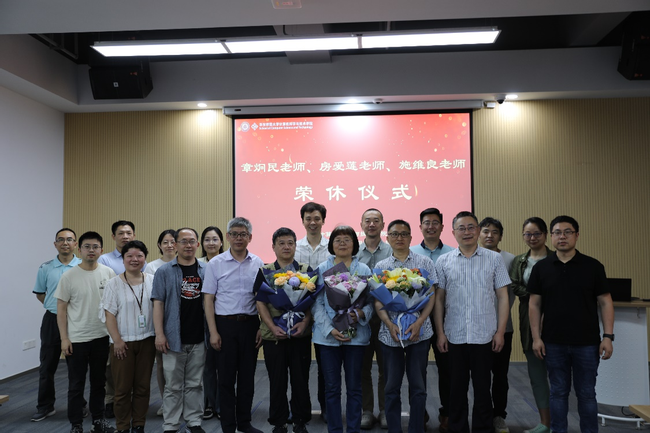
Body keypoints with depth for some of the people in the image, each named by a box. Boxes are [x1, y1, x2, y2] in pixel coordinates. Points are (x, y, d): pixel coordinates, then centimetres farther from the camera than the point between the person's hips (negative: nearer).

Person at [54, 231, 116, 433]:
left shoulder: (108, 273, -2)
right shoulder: (69, 276, -9)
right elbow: (61, 309, -6)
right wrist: (64, 338, -9)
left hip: (102, 337, 3)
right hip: (76, 339, -3)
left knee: (99, 381, 16)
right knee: (76, 384, 7)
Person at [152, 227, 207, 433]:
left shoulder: (206, 271, 6)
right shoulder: (164, 271, 0)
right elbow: (158, 303, -3)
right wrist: (159, 334, -10)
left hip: (199, 338, 2)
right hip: (174, 338, -2)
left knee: (195, 384, 12)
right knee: (173, 385, 6)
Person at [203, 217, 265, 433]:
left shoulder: (257, 263, 3)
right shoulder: (216, 263, -2)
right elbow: (208, 299, -1)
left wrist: (262, 327, 1)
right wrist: (213, 332, -7)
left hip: (250, 324, 2)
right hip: (225, 324, -2)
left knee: (247, 376, 11)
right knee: (226, 377, 6)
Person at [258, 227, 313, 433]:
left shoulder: (306, 270, 5)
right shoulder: (264, 271, 5)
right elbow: (260, 302, -1)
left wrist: (305, 322, -12)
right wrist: (272, 327, -12)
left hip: (300, 333, 0)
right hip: (273, 334, 0)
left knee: (300, 379, 7)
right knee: (277, 380, 7)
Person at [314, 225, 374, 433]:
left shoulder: (363, 270, 4)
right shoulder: (322, 269, 2)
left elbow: (371, 301, 2)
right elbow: (316, 303, -2)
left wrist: (360, 314, -20)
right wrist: (330, 329, -13)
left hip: (356, 335, 0)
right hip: (327, 336, 0)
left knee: (354, 387, 8)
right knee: (332, 387, 8)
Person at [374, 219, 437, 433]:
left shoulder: (425, 262, 3)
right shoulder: (381, 267, 6)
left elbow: (431, 296, -1)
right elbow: (378, 301, 2)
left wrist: (418, 323, -13)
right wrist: (390, 325, -12)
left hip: (419, 332, -1)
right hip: (390, 333, 1)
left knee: (418, 387, 6)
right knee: (392, 387, 8)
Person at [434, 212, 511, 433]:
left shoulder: (494, 259, 1)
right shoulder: (443, 261, 2)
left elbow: (503, 296, 2)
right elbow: (438, 299, 3)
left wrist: (500, 331, -3)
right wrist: (440, 332, -1)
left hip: (484, 335, -1)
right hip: (454, 336, 1)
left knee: (482, 387, 10)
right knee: (457, 387, 11)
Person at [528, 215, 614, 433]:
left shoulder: (593, 266, -1)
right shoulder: (541, 268, 1)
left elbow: (605, 302, 0)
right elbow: (534, 304, 2)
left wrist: (608, 336, -7)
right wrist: (536, 337, -3)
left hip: (587, 342, -1)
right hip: (553, 343, 1)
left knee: (586, 393, 9)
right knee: (558, 392, 11)